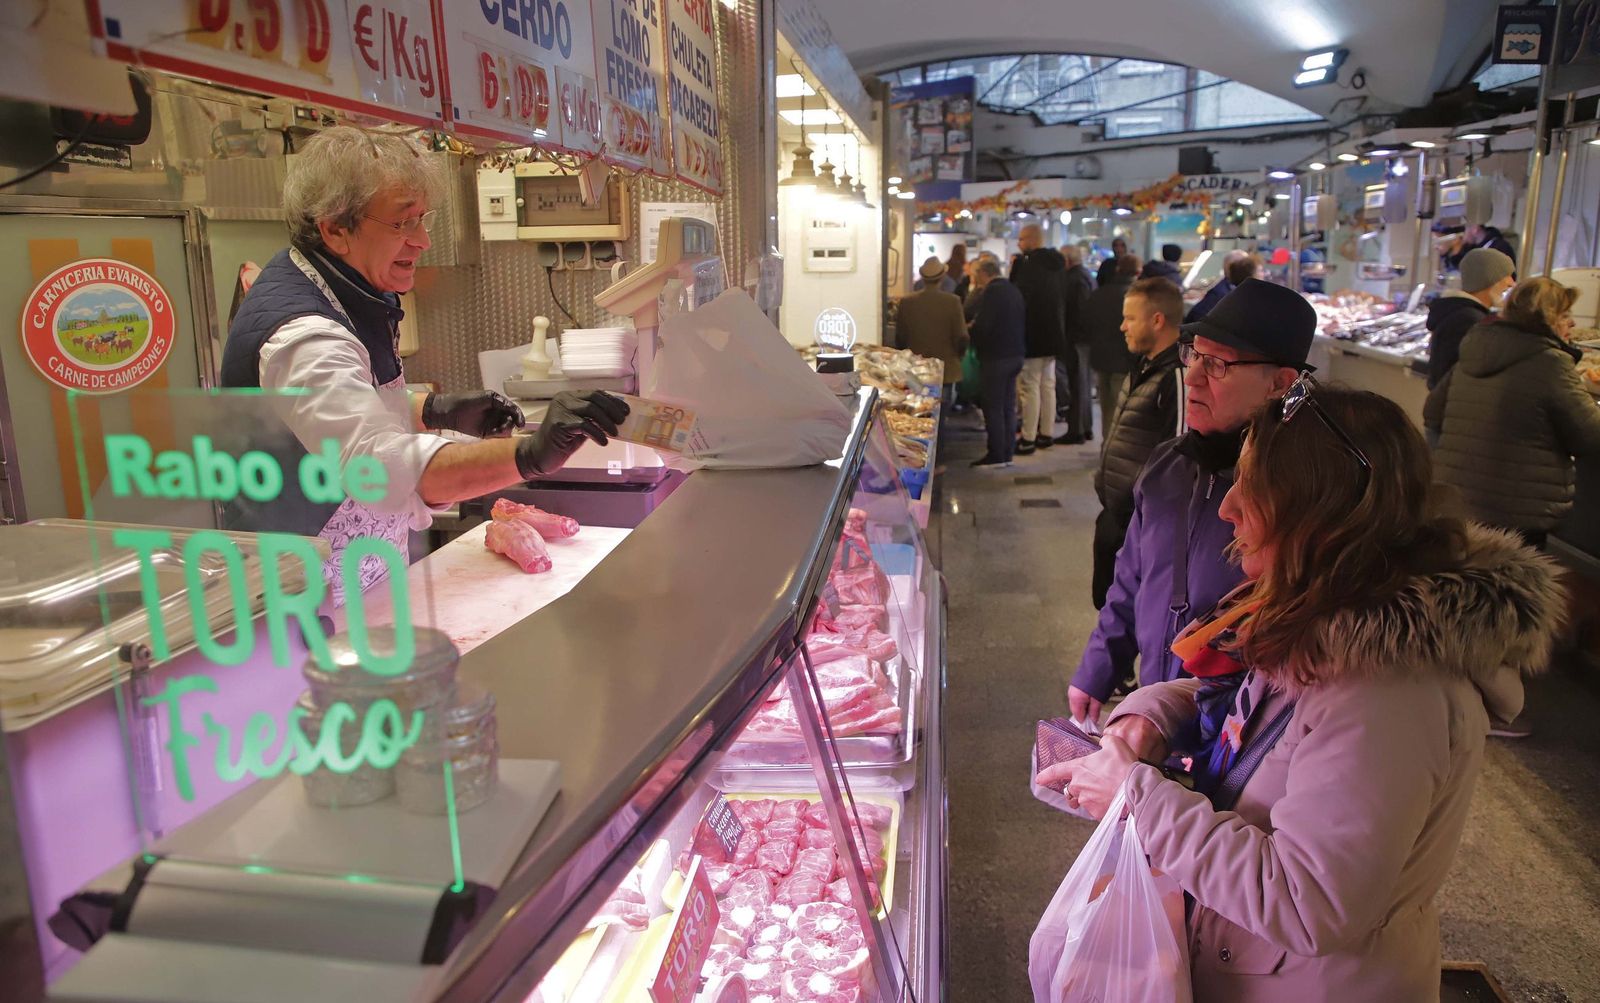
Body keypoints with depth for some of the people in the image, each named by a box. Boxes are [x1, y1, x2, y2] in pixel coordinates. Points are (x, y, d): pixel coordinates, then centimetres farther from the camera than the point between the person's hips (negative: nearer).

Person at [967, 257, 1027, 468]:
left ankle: (996, 455, 0)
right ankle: (1007, 453, 17)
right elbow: (1023, 322, 14)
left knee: (993, 407, -2)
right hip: (1015, 354, 9)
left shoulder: (990, 293, -15)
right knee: (1008, 407, 12)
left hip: (996, 357, -9)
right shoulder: (1013, 290, 12)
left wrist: (970, 328, -2)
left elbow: (982, 326, -21)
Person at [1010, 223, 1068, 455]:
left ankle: (1028, 439, -3)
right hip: (1052, 334, 8)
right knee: (1047, 385, 14)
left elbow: (1019, 297, -21)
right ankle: (1046, 433, 21)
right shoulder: (1055, 264, 10)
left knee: (1030, 387, -5)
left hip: (1032, 336, -8)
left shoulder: (1029, 264, -17)